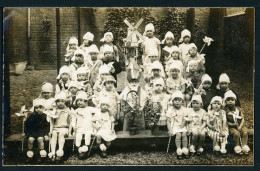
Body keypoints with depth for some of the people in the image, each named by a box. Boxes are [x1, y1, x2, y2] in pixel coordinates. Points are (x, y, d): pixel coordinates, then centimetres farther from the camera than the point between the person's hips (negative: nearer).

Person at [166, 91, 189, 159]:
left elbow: (185, 120, 1)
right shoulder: (170, 109, -3)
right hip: (174, 126, -2)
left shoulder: (184, 109, 4)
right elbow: (168, 121, -4)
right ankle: (179, 151, -25)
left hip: (182, 126, 2)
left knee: (184, 134, -24)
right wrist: (170, 130, -14)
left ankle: (185, 150, -19)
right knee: (178, 134, -27)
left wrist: (182, 126, -15)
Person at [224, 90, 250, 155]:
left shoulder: (238, 109, 4)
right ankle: (237, 147, -13)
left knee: (245, 131, -24)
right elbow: (225, 121, -6)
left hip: (240, 125, 4)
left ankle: (244, 146, -13)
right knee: (236, 133, -30)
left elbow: (242, 119, 1)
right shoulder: (225, 111, -6)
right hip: (231, 126, -3)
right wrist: (232, 124, -19)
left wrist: (240, 126, -15)